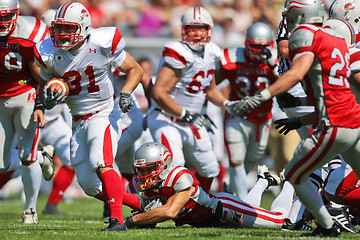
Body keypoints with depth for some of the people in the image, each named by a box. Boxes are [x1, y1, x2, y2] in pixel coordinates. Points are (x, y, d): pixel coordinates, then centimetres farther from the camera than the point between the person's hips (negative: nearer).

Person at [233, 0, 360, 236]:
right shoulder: (338, 41, 21)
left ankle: (328, 226, 12)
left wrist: (262, 96, -30)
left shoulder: (306, 34, -4)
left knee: (295, 174, 10)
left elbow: (297, 73, -23)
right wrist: (300, 121, 29)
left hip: (336, 128, -8)